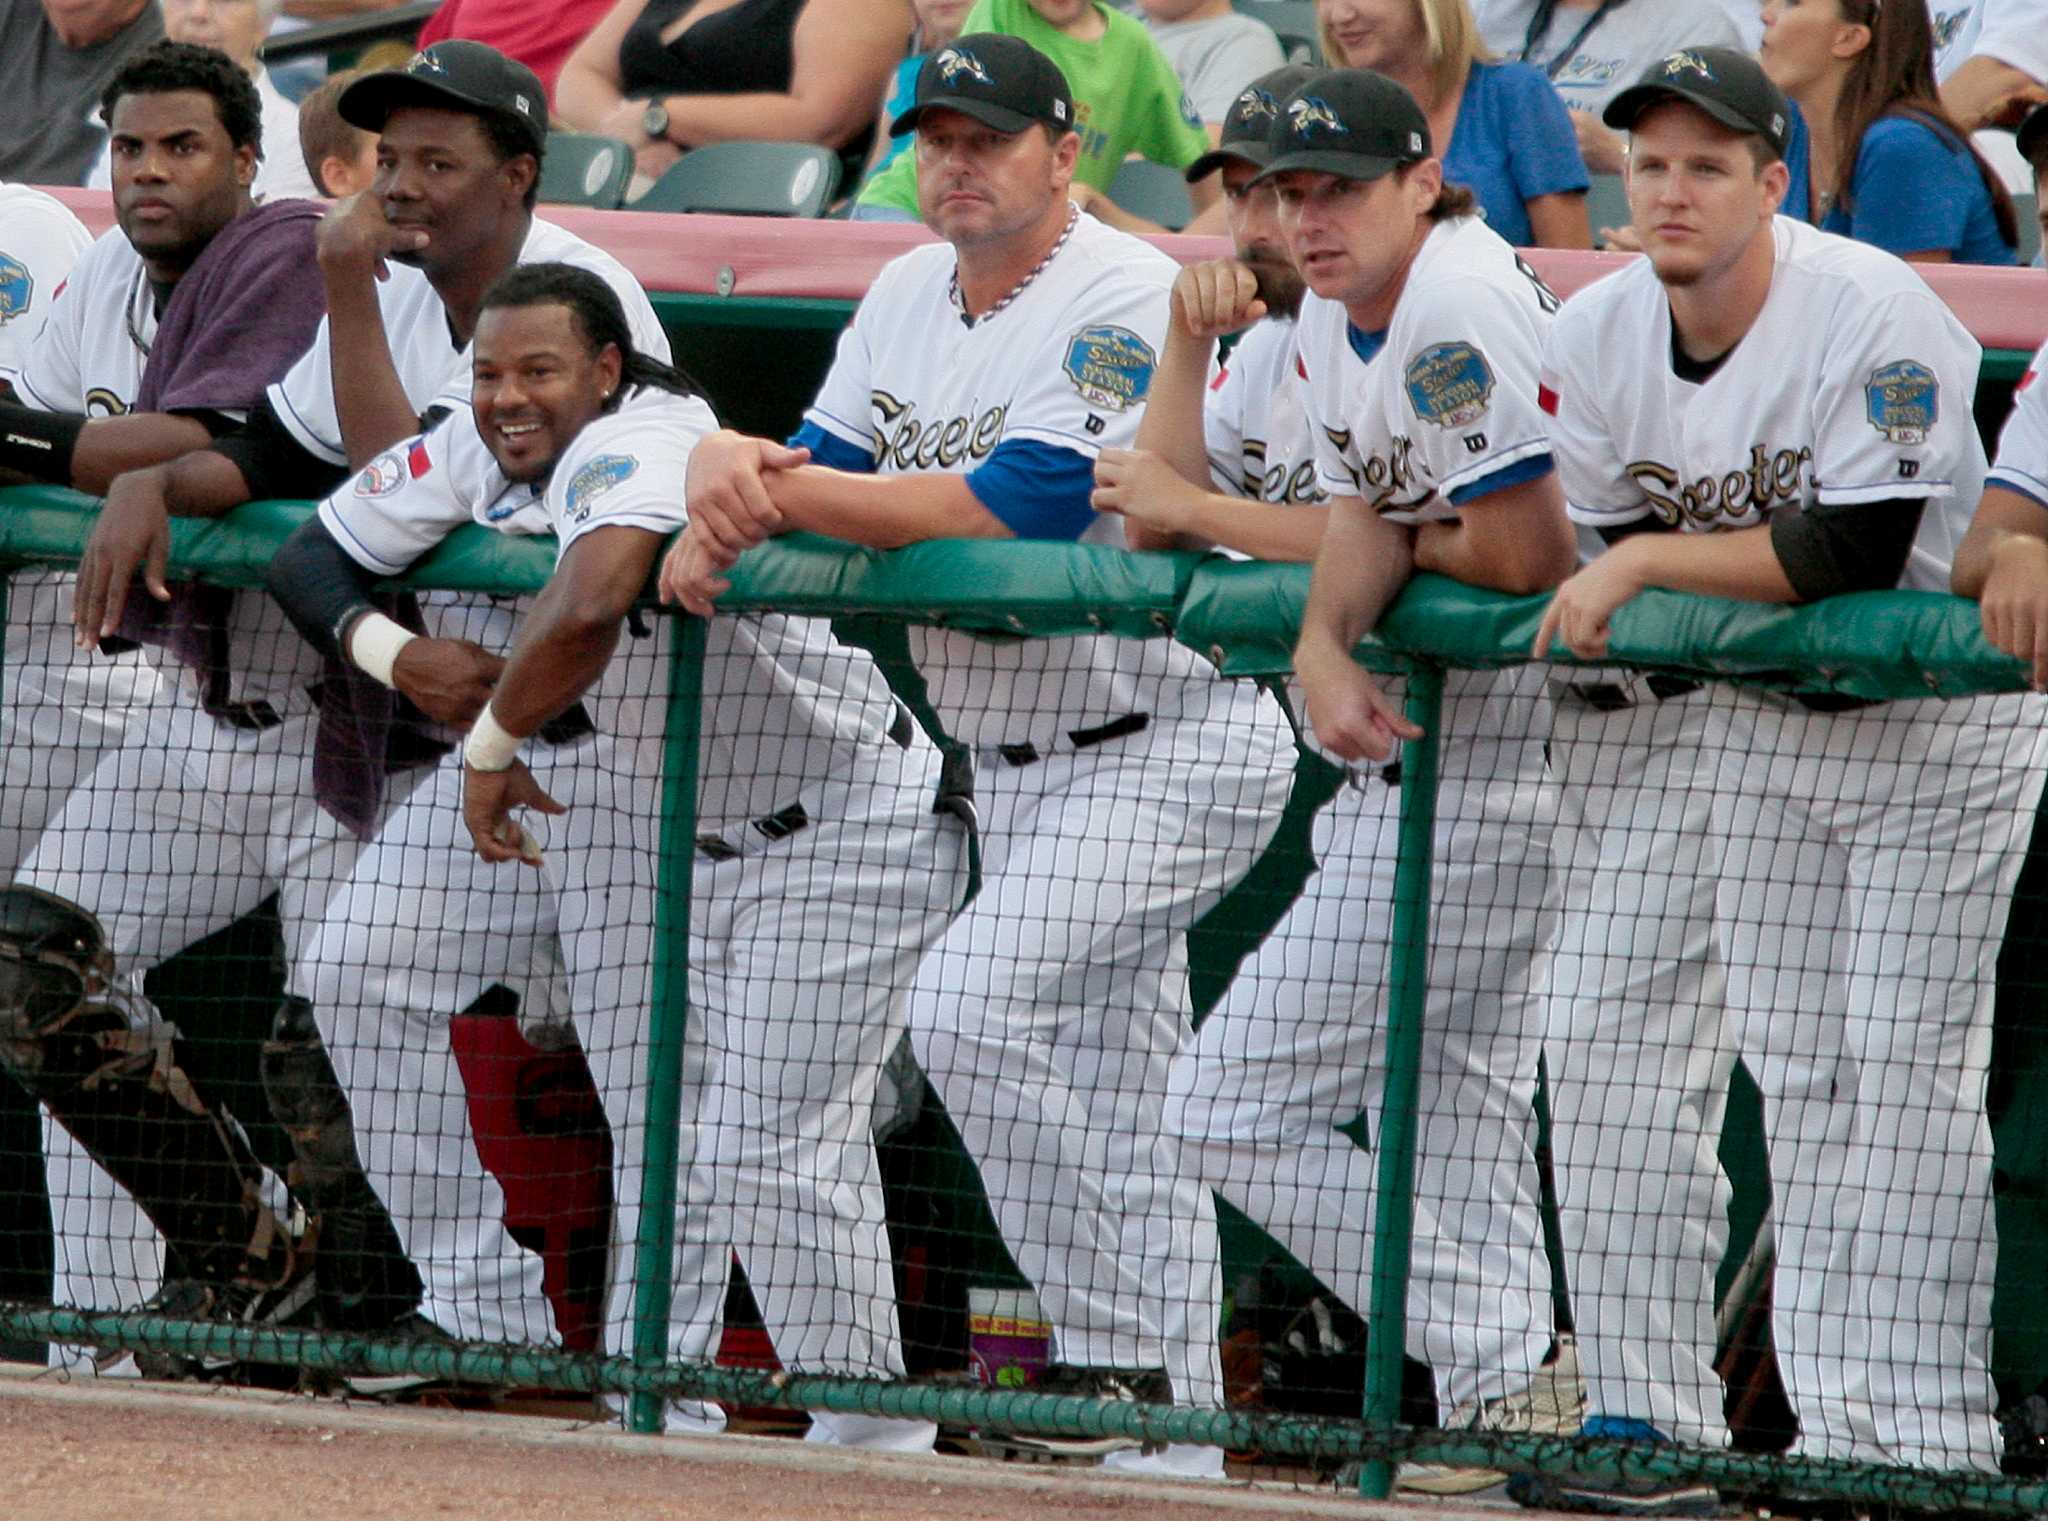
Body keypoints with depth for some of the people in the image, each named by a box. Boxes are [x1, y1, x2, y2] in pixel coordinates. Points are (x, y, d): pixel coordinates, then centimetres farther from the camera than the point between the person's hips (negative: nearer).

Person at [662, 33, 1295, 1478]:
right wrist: (724, 476, -16)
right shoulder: (910, 297, 11)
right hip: (1016, 769, 8)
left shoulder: (1122, 298, -16)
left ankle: (1119, 1349, -15)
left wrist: (787, 490, -23)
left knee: (966, 1008, -23)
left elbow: (1027, 507, -26)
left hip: (1165, 752, -8)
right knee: (1113, 1125, 9)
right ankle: (1177, 1434, 14)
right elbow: (815, 467, 9)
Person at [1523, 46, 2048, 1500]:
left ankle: (1926, 1425, -9)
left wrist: (1649, 566, -24)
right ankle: (1831, 1418, 11)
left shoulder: (1875, 315, -25)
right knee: (1787, 1065, 6)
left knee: (1907, 1058, -11)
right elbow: (1615, 538, 6)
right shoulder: (1596, 334, -6)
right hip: (1760, 722, 6)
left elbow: (1857, 558, -28)